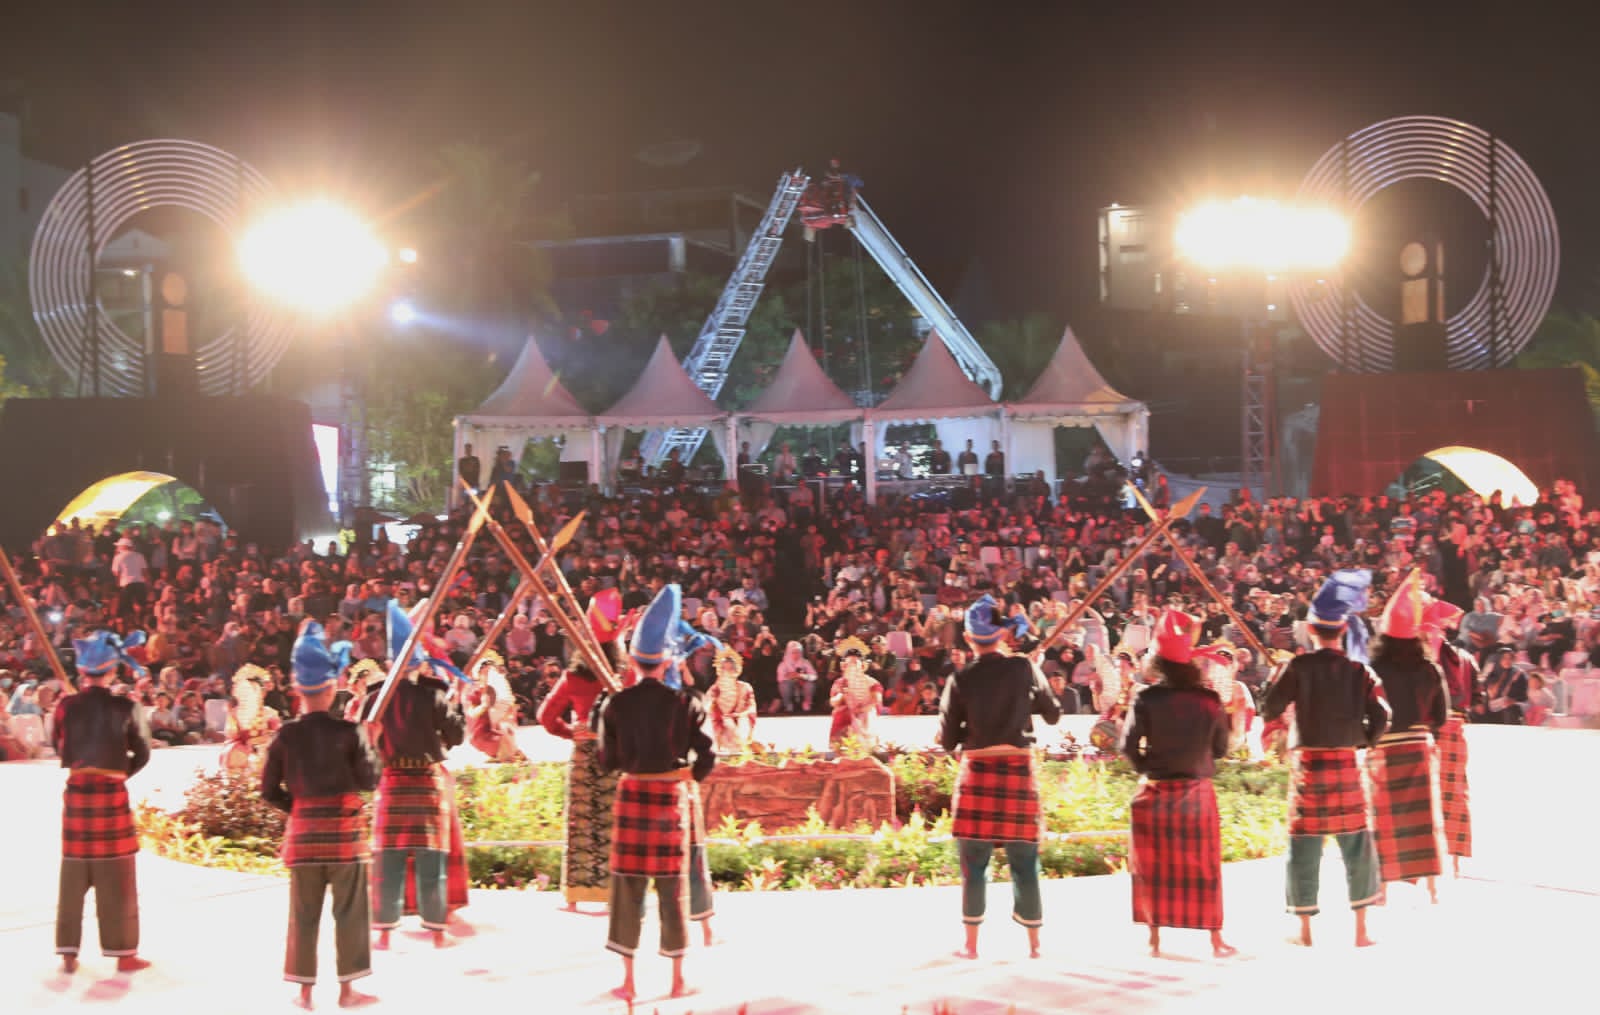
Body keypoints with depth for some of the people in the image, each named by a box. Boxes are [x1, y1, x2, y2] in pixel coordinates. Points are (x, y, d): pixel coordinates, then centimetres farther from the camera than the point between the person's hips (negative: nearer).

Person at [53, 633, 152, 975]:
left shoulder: (67, 706, -4)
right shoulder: (123, 707, -7)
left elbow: (60, 747, 10)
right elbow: (142, 754, 0)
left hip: (76, 795, 2)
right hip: (112, 796, -2)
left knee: (73, 876, 10)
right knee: (118, 878, 5)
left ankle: (68, 954, 11)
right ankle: (124, 954, 8)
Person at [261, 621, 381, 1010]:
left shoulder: (286, 735, -4)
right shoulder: (348, 731, -11)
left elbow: (269, 790, -1)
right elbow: (370, 780, -7)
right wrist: (369, 748, 8)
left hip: (303, 830, 2)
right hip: (344, 829, -2)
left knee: (303, 914, 10)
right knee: (349, 912, 7)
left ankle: (305, 990, 13)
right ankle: (347, 988, 10)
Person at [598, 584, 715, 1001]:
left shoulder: (617, 704, -6)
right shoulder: (684, 703, -8)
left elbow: (608, 759, 1)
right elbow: (706, 758, -6)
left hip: (632, 795, 0)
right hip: (673, 796, 0)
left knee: (627, 884, 6)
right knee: (673, 885, 7)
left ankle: (628, 979, 8)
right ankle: (677, 979, 12)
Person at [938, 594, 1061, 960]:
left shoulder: (960, 681, -4)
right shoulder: (1024, 668, -2)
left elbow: (948, 741, 0)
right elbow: (1053, 714, 11)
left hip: (977, 772, -1)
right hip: (1019, 771, 1)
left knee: (974, 862, 6)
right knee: (1024, 862, 8)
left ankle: (971, 944, 8)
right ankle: (1033, 943, 13)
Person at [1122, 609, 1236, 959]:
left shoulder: (1147, 699, -12)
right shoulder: (1209, 700, -7)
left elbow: (1129, 745, -11)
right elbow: (1221, 747, 1)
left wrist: (1148, 767, 7)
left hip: (1155, 791, -1)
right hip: (1197, 792, 1)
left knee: (1153, 867, 11)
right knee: (1203, 867, 11)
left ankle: (1155, 940, 15)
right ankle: (1216, 939, 16)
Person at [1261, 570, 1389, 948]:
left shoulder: (1299, 666, -7)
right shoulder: (1359, 671, -1)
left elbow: (1270, 708, -8)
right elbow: (1380, 718, -5)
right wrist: (1359, 739, 12)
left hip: (1307, 764, -1)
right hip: (1346, 764, 1)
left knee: (1304, 845, 6)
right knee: (1356, 843, 9)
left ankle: (1305, 930, 10)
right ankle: (1361, 928, 10)